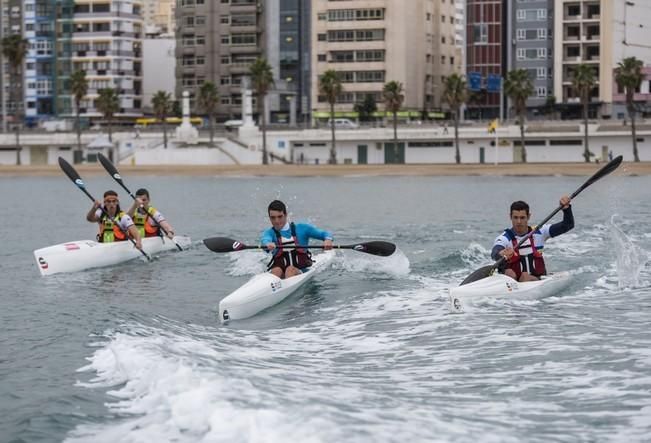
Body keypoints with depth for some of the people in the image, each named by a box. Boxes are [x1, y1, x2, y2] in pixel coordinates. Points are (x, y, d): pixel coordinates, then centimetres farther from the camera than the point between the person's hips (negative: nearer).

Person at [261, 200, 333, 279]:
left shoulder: (301, 229, 10)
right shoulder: (270, 233, 9)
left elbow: (325, 234, 5)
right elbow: (265, 239, -16)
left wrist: (327, 240, -21)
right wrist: (268, 244, -42)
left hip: (300, 271, 0)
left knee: (290, 270, -33)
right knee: (276, 271, -33)